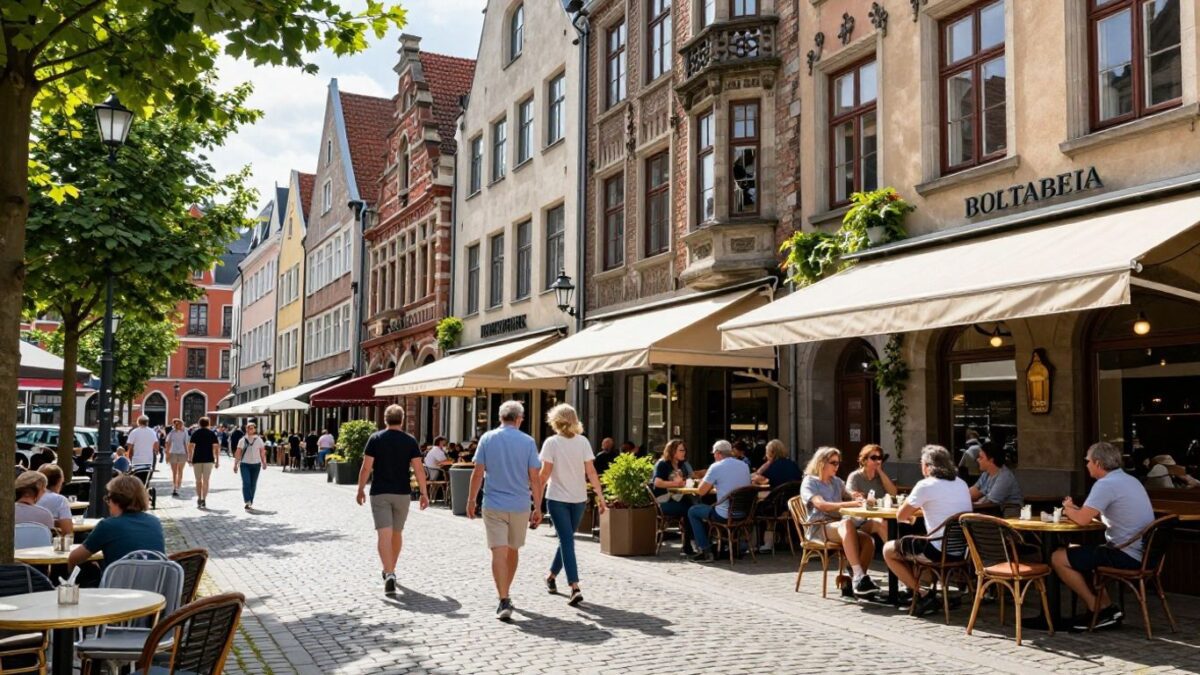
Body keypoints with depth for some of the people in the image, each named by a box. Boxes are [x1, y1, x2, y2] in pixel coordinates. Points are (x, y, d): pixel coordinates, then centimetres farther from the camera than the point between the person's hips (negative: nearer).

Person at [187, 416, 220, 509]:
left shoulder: (195, 433, 2)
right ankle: (204, 500, -1)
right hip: (209, 460, 0)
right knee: (206, 480, 5)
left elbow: (190, 446, -6)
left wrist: (190, 458, 1)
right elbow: (216, 447, -2)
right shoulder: (212, 433, 3)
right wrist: (217, 461, 2)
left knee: (198, 480, 11)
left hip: (197, 459, 0)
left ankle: (199, 499, 4)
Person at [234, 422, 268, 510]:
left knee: (253, 485, 5)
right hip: (245, 464, -1)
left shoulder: (259, 440, 4)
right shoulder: (242, 440, 4)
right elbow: (238, 453, 6)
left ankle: (250, 503, 16)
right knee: (246, 482, -16)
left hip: (256, 464, 1)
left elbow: (262, 452, 4)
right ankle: (248, 502, -21)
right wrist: (235, 464, 3)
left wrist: (264, 462, -6)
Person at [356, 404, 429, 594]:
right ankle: (390, 570, 33)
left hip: (380, 493, -2)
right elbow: (418, 469, -5)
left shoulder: (375, 438, -3)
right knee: (397, 533, 18)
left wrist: (360, 489, 6)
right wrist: (424, 493, 0)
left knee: (384, 535, -7)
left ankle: (389, 574, -22)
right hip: (402, 493, 2)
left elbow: (366, 467, -5)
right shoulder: (410, 441, -1)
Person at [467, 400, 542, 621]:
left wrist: (471, 500, 8)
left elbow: (478, 473, -3)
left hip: (493, 505, -1)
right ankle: (505, 596, 31)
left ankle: (504, 601, -15)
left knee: (499, 553, -4)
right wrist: (538, 508, 4)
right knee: (512, 551, 17)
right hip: (520, 506, 1)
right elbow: (534, 478, -3)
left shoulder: (487, 438, -1)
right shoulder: (528, 441, -2)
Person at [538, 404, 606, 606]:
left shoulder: (551, 443, -8)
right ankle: (552, 576, 36)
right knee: (566, 539, 20)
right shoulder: (583, 442, 0)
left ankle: (575, 588, -15)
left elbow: (544, 474, -10)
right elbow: (591, 472, -4)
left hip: (557, 498, -3)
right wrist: (600, 495, 0)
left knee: (566, 541, -4)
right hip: (578, 498, 3)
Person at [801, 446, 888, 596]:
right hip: (819, 528, -6)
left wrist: (860, 501, -2)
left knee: (867, 540, -28)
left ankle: (855, 582, -25)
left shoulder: (837, 482, 25)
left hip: (839, 525, 6)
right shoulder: (809, 483, 2)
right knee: (847, 523, -39)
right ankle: (859, 576, -46)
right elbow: (821, 505, -14)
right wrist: (849, 504, -26)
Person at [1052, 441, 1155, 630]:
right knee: (1077, 552, 26)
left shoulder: (1106, 484, -17)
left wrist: (1068, 509, 1)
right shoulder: (1129, 480, 16)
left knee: (1058, 558, -6)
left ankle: (1098, 609, 3)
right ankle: (1105, 609, 17)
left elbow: (1083, 519, -20)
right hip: (1141, 553, 10)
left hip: (1126, 555, -10)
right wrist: (1075, 509, 11)